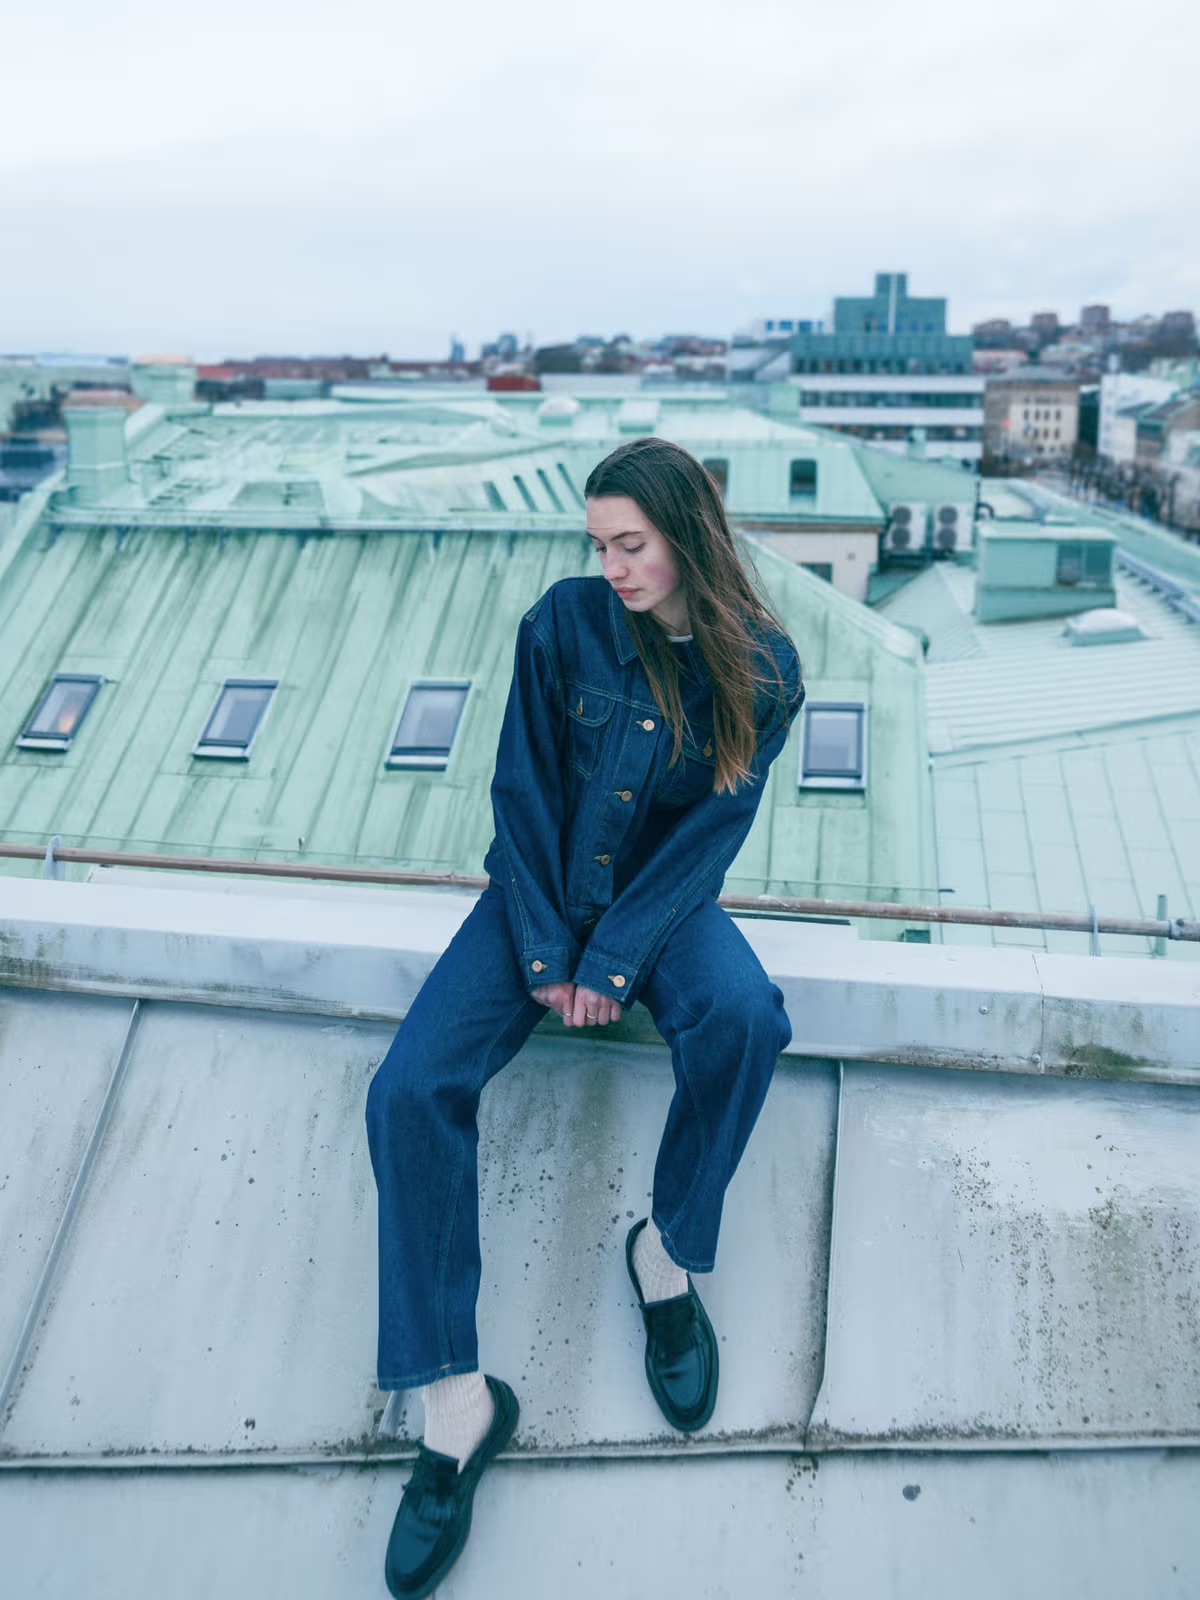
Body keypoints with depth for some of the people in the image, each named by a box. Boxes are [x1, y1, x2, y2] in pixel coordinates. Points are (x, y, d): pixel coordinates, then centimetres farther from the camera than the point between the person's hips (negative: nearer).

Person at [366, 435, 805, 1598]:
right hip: (546, 886, 1)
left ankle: (670, 1252, -8)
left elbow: (713, 828, -10)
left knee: (744, 1017, -34)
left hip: (662, 893, 0)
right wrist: (543, 949, -13)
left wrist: (617, 957, -19)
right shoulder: (564, 620, -8)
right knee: (410, 1088, -20)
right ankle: (454, 1403, -12)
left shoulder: (762, 669, -7)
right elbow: (522, 787, -6)